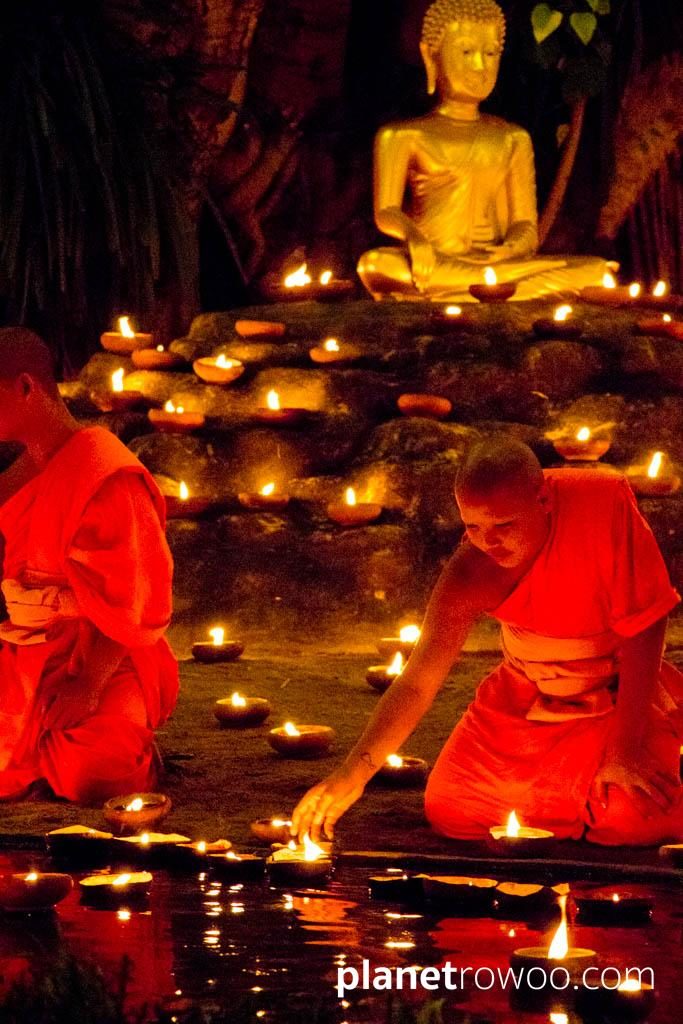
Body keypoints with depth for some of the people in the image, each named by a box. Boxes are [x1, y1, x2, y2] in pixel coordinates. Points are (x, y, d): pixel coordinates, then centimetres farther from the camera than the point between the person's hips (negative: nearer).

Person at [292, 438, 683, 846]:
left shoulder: (603, 500, -30)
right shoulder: (471, 575, -23)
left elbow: (644, 627, -23)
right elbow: (417, 682, -24)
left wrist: (625, 751, -24)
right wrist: (353, 774, -38)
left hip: (623, 692, -3)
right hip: (526, 700, 3)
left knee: (636, 819, -26)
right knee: (450, 812, -6)